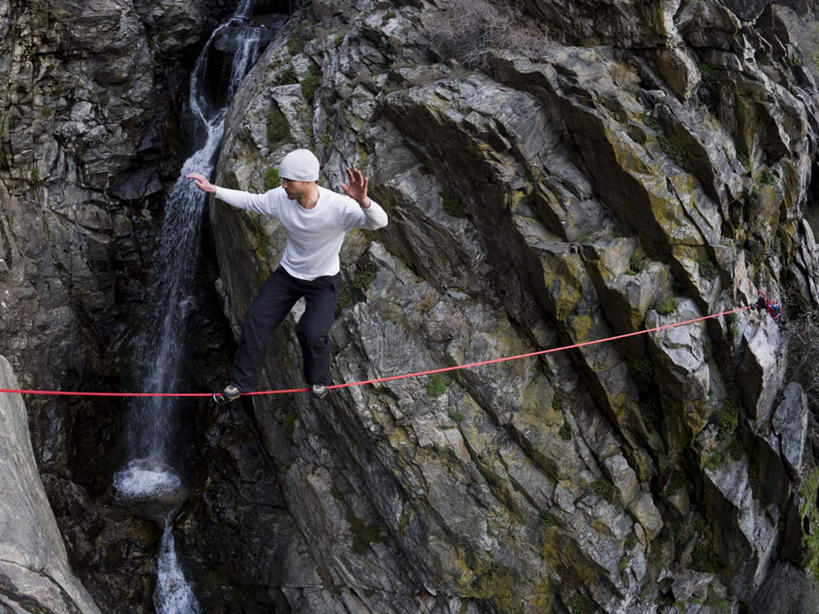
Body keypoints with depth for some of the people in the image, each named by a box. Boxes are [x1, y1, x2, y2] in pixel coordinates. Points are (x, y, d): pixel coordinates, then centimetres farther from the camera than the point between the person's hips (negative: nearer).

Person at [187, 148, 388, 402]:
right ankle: (241, 382, 13)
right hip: (288, 273, 4)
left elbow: (379, 222, -44)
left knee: (312, 333, -20)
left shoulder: (337, 206, -32)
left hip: (324, 280, -4)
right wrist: (213, 189, -1)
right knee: (256, 318, -3)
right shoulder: (280, 198, -17)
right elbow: (249, 201, 3)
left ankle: (318, 379, 13)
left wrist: (363, 201, -65)